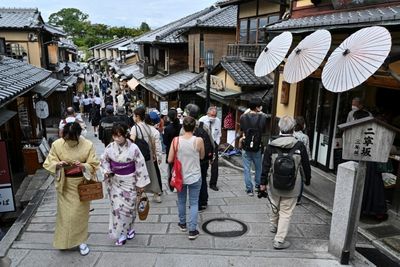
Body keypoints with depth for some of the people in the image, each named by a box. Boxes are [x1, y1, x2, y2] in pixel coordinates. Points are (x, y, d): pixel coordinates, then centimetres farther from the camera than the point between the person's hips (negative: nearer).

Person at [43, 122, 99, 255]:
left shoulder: (88, 145, -14)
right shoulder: (57, 144, -11)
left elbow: (93, 165, -10)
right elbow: (48, 164, -4)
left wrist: (82, 165, -30)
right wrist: (58, 164, -26)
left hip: (81, 183, -1)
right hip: (64, 184, 1)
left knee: (80, 213, 8)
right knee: (65, 213, 7)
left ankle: (80, 240, 26)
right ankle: (64, 240, 29)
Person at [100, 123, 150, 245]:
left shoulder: (133, 148, -18)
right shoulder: (110, 147, -9)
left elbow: (140, 166, -11)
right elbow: (104, 160, 9)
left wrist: (141, 184, -7)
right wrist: (106, 171, -10)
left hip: (129, 181, -2)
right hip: (114, 181, 2)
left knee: (129, 206, 8)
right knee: (117, 207, 5)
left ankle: (129, 228, 34)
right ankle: (120, 234, 21)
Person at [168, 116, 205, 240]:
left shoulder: (176, 140, -13)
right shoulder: (198, 140, -15)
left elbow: (170, 160, -8)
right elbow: (202, 156, 1)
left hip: (180, 176, 2)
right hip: (194, 177, -2)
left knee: (181, 200, 21)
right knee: (194, 203, 10)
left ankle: (182, 223, 38)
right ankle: (192, 230, 11)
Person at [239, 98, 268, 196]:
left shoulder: (243, 117, -8)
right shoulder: (263, 117, -10)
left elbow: (242, 130, 1)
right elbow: (264, 131, 1)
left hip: (246, 147, 0)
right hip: (257, 147, 0)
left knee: (246, 169, 7)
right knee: (258, 168, 20)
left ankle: (249, 189, 10)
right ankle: (258, 185, 32)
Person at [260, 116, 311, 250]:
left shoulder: (271, 145, -8)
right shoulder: (299, 146, -11)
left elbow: (265, 165, -5)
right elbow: (306, 165, -1)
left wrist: (263, 182, 5)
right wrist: (307, 180, 15)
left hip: (274, 185, 2)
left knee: (275, 207, 24)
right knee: (286, 212, 6)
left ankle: (274, 226, 47)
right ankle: (279, 240, 8)